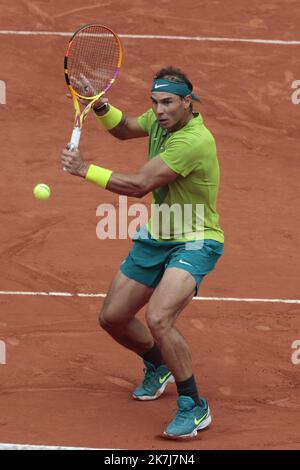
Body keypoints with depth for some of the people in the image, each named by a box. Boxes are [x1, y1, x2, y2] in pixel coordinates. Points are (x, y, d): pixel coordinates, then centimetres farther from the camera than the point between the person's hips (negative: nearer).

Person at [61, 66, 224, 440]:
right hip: (156, 238, 9)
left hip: (194, 243, -9)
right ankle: (158, 366, 43)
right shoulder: (160, 120, -2)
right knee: (112, 318, 12)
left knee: (158, 318, -30)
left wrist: (86, 170, -21)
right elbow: (124, 129, 20)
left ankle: (194, 407, -16)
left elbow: (139, 185, -28)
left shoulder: (194, 141, -28)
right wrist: (102, 109, -1)